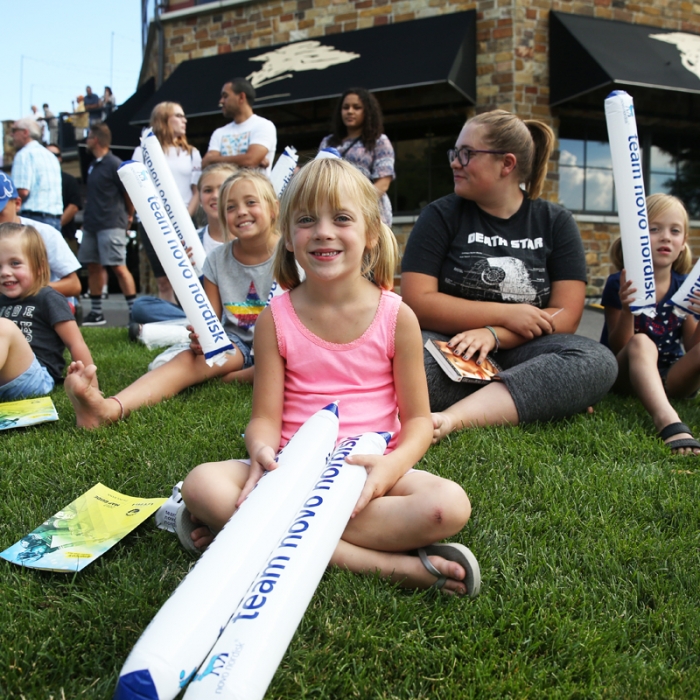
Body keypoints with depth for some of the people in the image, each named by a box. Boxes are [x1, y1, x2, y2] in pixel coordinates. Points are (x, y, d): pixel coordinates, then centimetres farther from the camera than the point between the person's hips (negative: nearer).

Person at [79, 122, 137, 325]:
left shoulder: (114, 164, -9)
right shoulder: (93, 165, 16)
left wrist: (128, 216, 3)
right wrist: (87, 218, 15)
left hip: (111, 225, -9)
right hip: (91, 225, 9)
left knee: (119, 267, -12)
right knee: (93, 266, 10)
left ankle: (134, 311, -8)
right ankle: (96, 313, 18)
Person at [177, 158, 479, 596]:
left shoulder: (396, 316, -2)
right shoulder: (277, 318, 1)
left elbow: (418, 419, 0)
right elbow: (265, 416, -1)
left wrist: (392, 466, -22)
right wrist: (263, 453, -25)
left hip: (370, 470, -1)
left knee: (450, 506, -29)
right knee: (202, 484, -28)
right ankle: (385, 564, -29)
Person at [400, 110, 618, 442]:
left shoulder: (555, 222, 8)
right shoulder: (441, 215, 4)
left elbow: (566, 315, -1)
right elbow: (417, 302, -7)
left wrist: (494, 334, -16)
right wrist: (506, 315, -10)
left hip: (517, 353, 2)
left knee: (599, 361, -27)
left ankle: (451, 419, -36)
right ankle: (546, 400, -24)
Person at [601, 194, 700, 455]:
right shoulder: (620, 284, -8)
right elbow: (618, 348, -9)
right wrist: (627, 310, -27)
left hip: (668, 376, 4)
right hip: (626, 375, -4)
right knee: (641, 343, -34)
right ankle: (668, 421, -58)